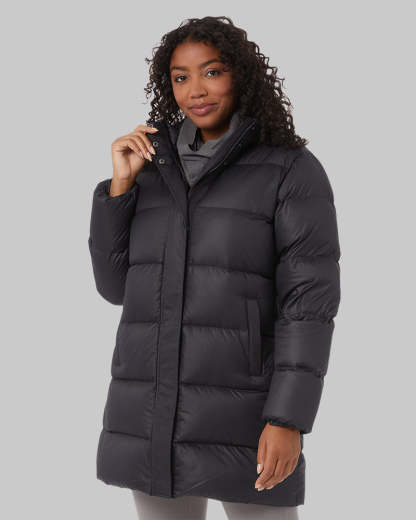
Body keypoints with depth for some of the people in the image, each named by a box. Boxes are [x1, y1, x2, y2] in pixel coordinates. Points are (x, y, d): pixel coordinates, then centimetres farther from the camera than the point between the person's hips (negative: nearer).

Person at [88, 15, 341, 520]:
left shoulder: (294, 170, -5)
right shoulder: (159, 172, 12)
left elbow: (310, 299, -11)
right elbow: (118, 285, 8)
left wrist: (289, 421, -19)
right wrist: (120, 185, -4)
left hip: (244, 414, -5)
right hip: (150, 414, 5)